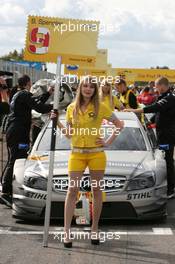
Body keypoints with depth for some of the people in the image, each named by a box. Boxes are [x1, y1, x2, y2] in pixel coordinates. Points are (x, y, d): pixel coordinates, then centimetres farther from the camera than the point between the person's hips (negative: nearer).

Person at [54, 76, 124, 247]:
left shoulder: (101, 107, 0)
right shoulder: (72, 108, 7)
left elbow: (119, 124, 5)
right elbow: (69, 134, 9)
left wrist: (108, 142, -2)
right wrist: (58, 123, -5)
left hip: (96, 153, -1)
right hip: (77, 153, 1)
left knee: (96, 190, 5)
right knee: (72, 190, -5)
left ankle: (94, 229, 15)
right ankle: (67, 230, -4)